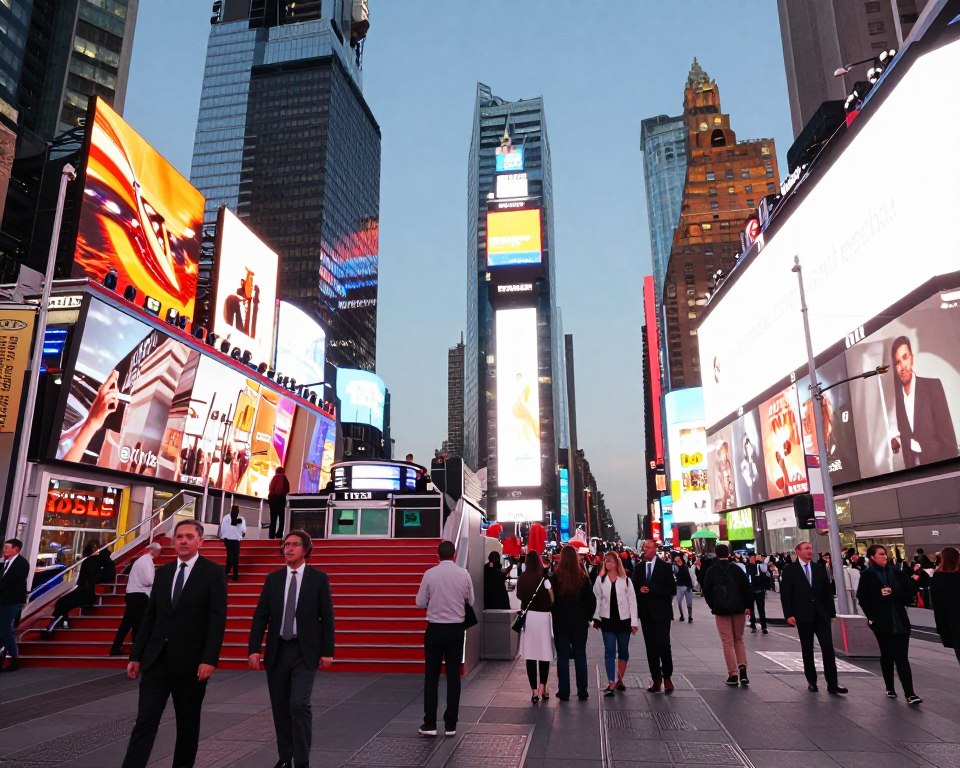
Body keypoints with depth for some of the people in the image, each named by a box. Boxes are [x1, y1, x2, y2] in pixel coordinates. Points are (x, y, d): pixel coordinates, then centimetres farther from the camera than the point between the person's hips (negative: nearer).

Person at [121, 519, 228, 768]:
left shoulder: (214, 573, -6)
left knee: (188, 725, 11)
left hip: (191, 662, -3)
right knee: (145, 722, -2)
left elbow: (217, 619, -11)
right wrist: (136, 655, 8)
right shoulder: (163, 572, 10)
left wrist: (209, 659, -19)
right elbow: (150, 617, 12)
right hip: (157, 659, 3)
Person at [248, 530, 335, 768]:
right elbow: (260, 616, 4)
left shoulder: (318, 578, -3)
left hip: (305, 652, -3)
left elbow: (327, 617, -2)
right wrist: (254, 649, -5)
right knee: (280, 708, 11)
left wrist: (327, 651, -6)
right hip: (277, 650, 4)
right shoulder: (273, 579, 5)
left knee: (299, 705, -11)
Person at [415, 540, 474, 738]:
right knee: (453, 677, 10)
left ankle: (429, 724, 11)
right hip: (456, 629, 1)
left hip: (435, 629, -1)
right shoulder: (463, 574, -6)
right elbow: (471, 601, 1)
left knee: (431, 676, 9)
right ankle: (450, 725, 14)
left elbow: (420, 602, -5)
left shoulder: (430, 574, -10)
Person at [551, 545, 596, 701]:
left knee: (562, 656, 7)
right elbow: (592, 600, -3)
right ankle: (582, 692, 16)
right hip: (580, 623, 2)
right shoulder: (583, 578, -6)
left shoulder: (555, 577, -11)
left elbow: (551, 599, -6)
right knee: (580, 656, 12)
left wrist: (555, 616, 8)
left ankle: (564, 691, 10)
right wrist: (587, 617, 9)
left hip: (560, 622, -1)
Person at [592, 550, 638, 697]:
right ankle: (611, 683, -3)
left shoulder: (625, 580, -3)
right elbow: (596, 599, 4)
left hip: (624, 620, 0)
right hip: (607, 620, 0)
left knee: (623, 652, 11)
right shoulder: (600, 580, 0)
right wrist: (596, 618, -1)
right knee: (609, 652, -3)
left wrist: (634, 621, -5)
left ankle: (619, 679, 27)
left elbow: (632, 600, -2)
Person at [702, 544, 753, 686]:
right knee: (739, 640, 15)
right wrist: (747, 605, 5)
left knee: (727, 641, 3)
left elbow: (706, 590, 0)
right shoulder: (737, 568, -1)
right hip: (738, 608, 1)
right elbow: (747, 587, -2)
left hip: (721, 609, -1)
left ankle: (733, 674, 0)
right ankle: (742, 668, -1)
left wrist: (712, 606, 11)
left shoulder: (711, 571, -1)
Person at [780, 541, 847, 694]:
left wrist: (831, 612, 4)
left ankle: (832, 683, 1)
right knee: (807, 650, 7)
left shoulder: (820, 568, 8)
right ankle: (811, 681, 19)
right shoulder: (789, 570, -2)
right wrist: (789, 615, -12)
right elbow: (785, 594, -5)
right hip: (803, 616, -2)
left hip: (821, 615, 2)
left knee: (828, 648, -4)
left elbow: (827, 592, 10)